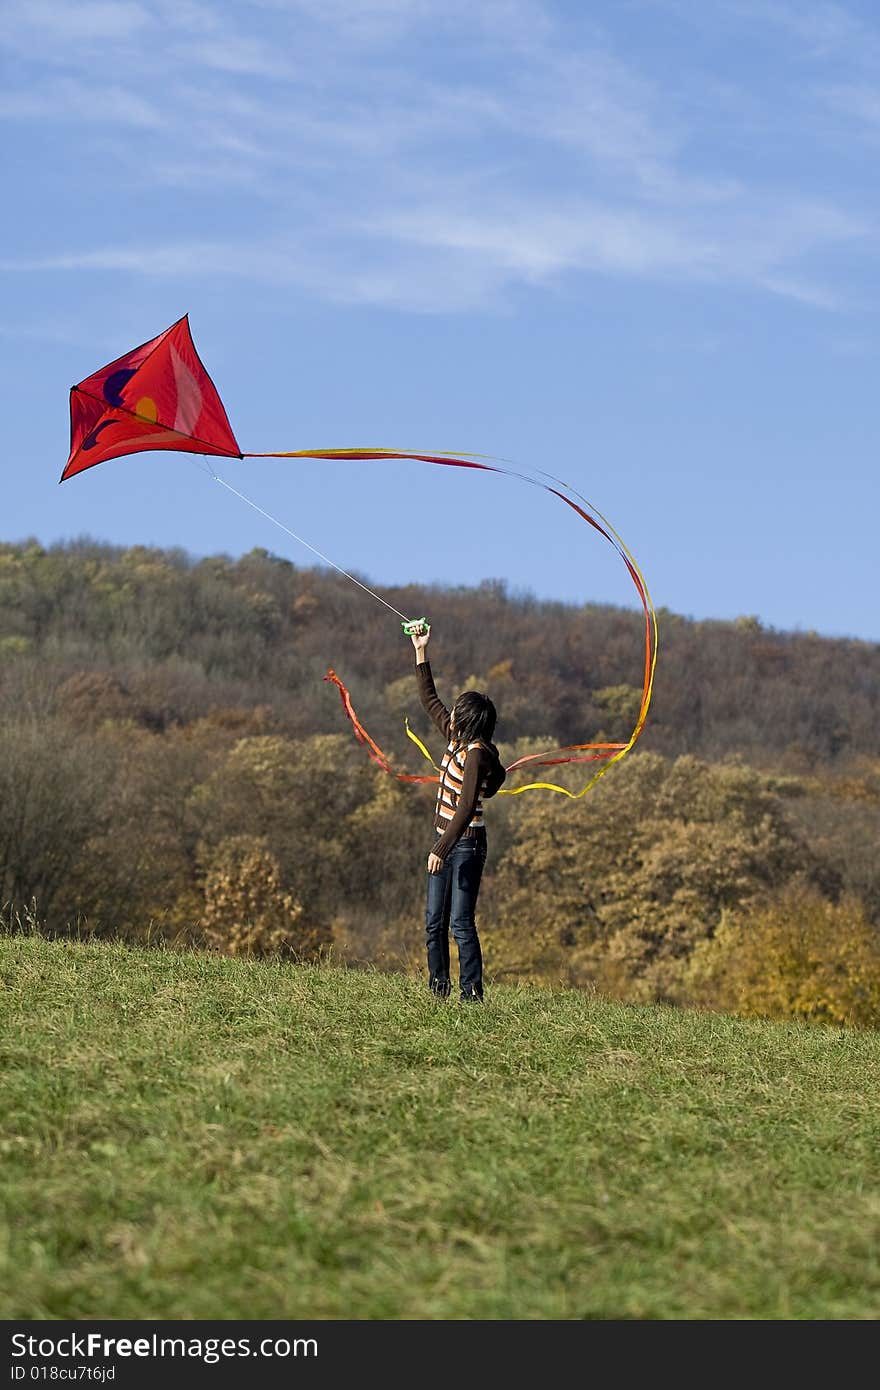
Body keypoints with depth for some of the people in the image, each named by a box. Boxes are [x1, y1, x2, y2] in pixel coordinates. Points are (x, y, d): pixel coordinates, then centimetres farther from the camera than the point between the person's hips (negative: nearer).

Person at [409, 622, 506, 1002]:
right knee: (434, 923, 9)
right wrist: (421, 652, 22)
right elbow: (430, 701, 21)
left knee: (461, 923, -9)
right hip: (445, 842, 9)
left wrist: (441, 849, -33)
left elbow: (467, 807, -27)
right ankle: (438, 990, 15)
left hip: (466, 844, -9)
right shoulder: (455, 740, 8)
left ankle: (472, 995, -6)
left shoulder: (475, 755, -18)